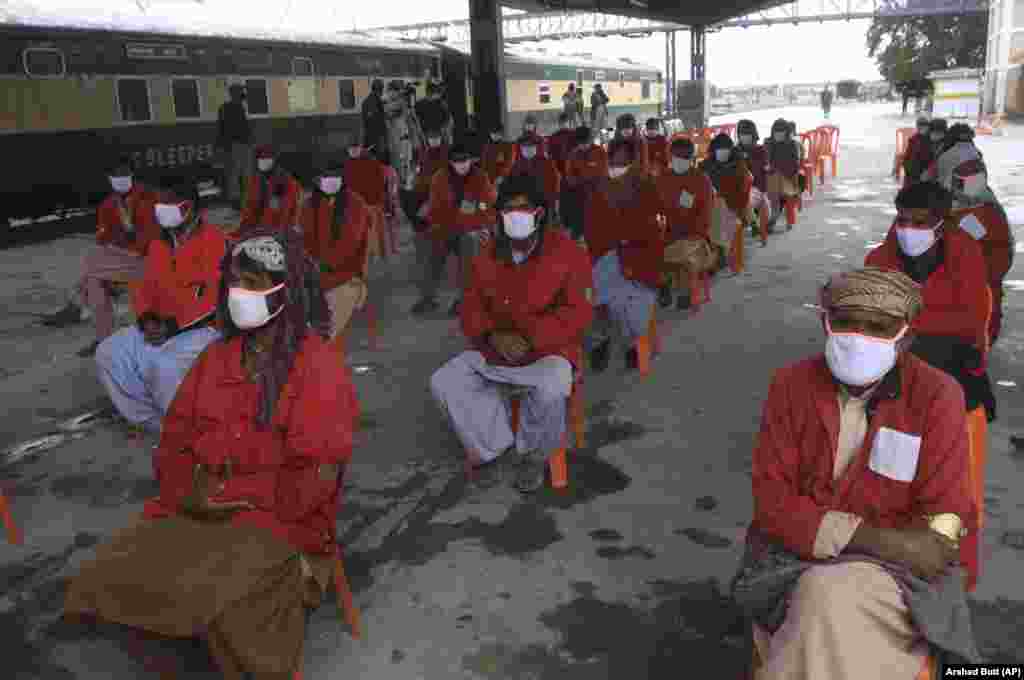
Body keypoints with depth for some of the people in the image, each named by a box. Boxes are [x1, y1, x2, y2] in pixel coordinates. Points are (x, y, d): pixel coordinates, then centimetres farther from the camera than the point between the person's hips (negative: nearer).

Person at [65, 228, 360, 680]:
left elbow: (315, 477, -17)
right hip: (201, 509, 6)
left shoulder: (318, 370, -13)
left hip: (280, 517, -6)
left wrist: (228, 494, -14)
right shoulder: (218, 356, 8)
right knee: (104, 579, -9)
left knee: (217, 602, -29)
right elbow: (176, 436, 10)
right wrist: (189, 492, -9)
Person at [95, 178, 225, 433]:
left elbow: (212, 296, -20)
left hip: (204, 328, -8)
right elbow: (146, 288, 18)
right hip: (161, 326, 8)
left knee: (165, 367, -33)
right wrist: (147, 318, -3)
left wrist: (173, 324, -19)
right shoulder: (158, 244, 13)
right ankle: (155, 421, 0)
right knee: (109, 354, -5)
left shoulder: (213, 239, -12)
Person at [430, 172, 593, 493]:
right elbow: (471, 309, 4)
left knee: (549, 391, -36)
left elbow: (576, 313, -16)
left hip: (547, 354, -5)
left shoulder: (567, 253, -11)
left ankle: (534, 454, -4)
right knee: (443, 383, -10)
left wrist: (528, 338, -26)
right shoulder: (488, 256, 5)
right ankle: (496, 442, 4)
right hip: (493, 353, 5)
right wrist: (494, 335, -19)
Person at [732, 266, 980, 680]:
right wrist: (877, 538, -19)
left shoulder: (938, 397, -8)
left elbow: (942, 527, -7)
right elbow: (772, 501, -8)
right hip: (793, 556, 1)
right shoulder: (791, 385, -3)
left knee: (828, 603, -30)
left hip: (899, 569, -1)